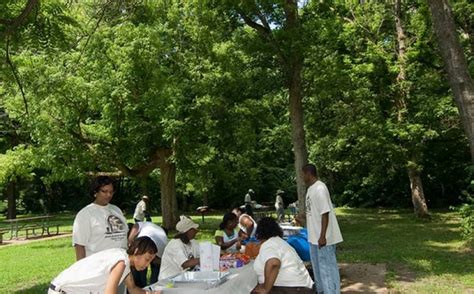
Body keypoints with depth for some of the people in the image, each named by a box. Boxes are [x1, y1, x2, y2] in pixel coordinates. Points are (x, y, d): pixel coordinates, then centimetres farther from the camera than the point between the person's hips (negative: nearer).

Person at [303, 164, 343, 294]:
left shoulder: (320, 188, -20)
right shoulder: (311, 189, 9)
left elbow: (325, 213, -24)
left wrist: (322, 236, -25)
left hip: (323, 237, -10)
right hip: (314, 236, 10)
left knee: (327, 266, 0)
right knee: (318, 265, 21)